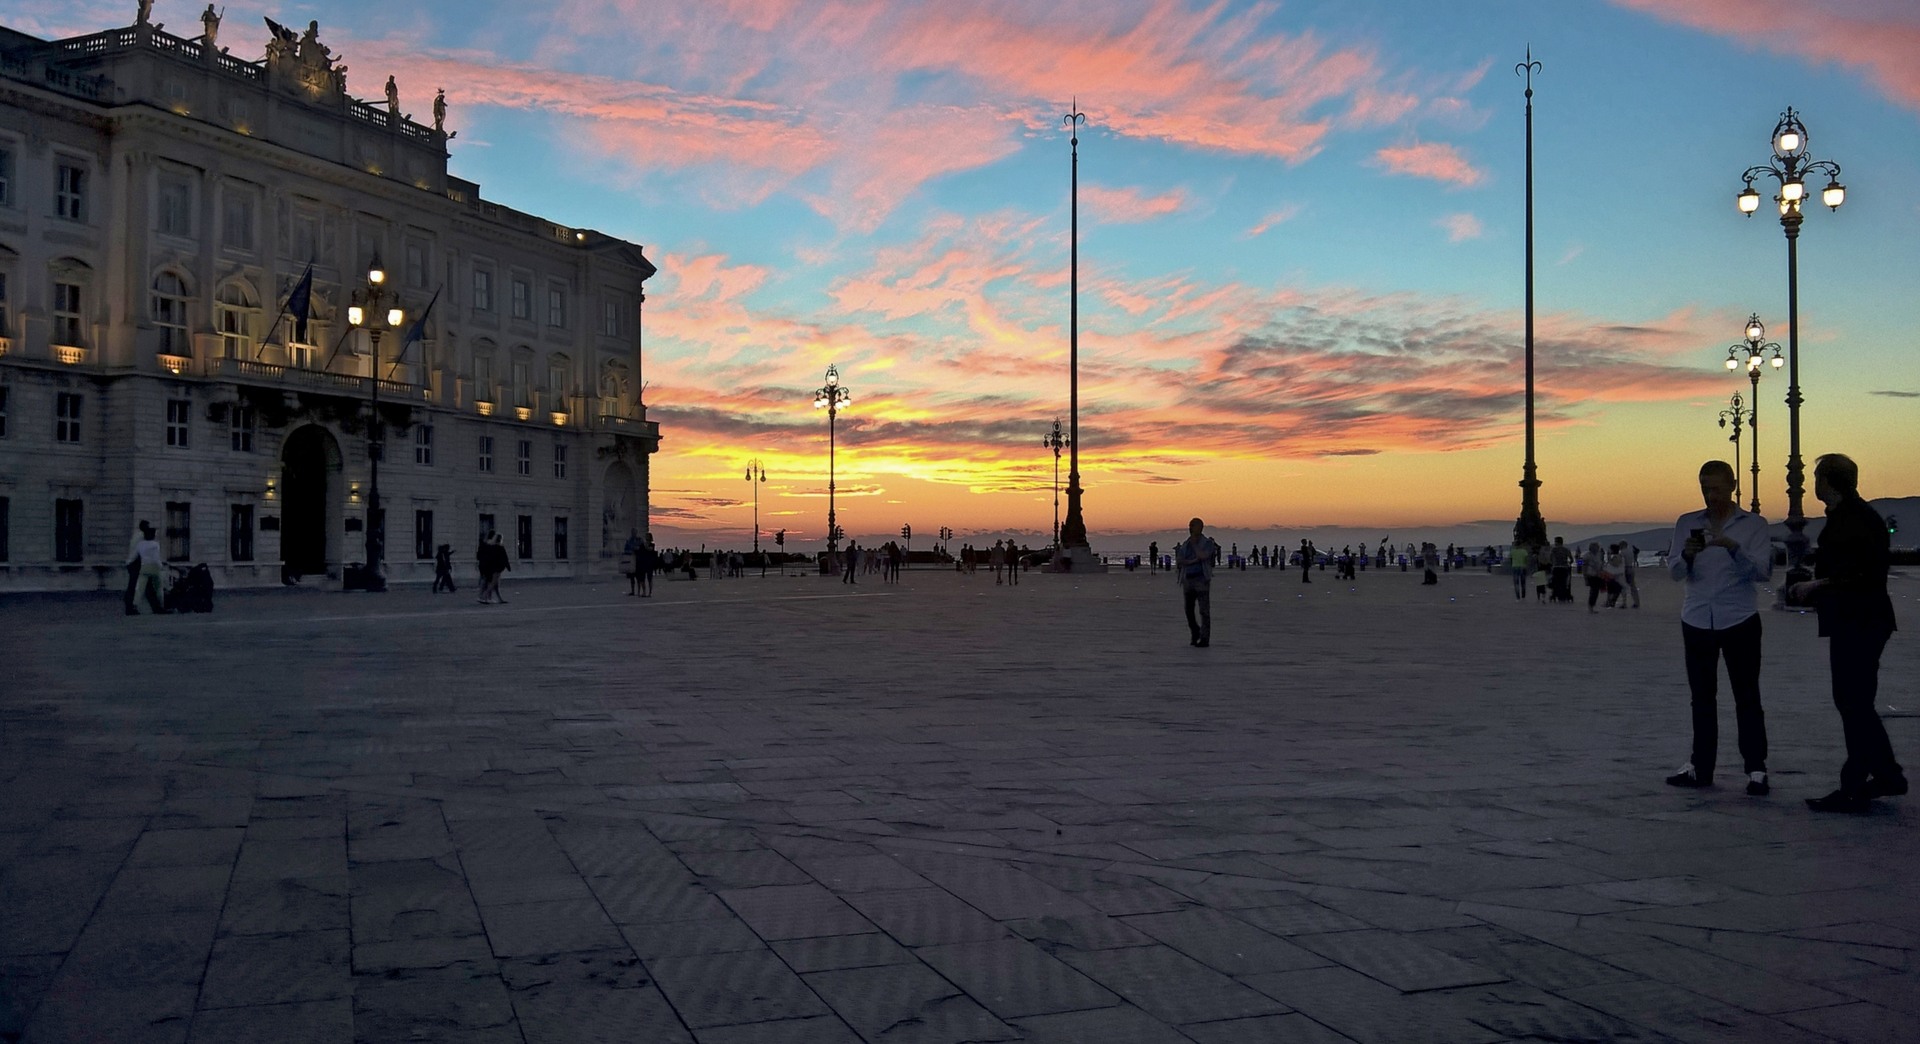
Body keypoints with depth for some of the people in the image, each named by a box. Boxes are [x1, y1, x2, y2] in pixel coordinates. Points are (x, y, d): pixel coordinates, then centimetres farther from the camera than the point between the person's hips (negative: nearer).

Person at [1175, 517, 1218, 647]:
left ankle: (1204, 639, -3)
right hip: (1187, 580, 5)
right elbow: (1178, 561, 4)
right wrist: (1192, 561, -13)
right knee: (1188, 610, 8)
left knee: (1204, 610, -6)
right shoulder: (1185, 544, 13)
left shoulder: (1207, 543, -1)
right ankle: (1195, 633, 28)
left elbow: (1203, 556, -19)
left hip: (1202, 579, -5)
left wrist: (1194, 543, -9)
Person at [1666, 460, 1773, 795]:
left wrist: (1734, 548, -25)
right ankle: (1701, 768, 15)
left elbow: (1763, 572, -9)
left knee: (1747, 698, -2)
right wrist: (1687, 555, -19)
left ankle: (1756, 770, 2)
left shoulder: (1754, 525, 0)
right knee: (1702, 699, 9)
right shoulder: (1687, 523, 8)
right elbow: (1675, 571, 3)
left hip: (1739, 621, -3)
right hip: (1697, 621, 3)